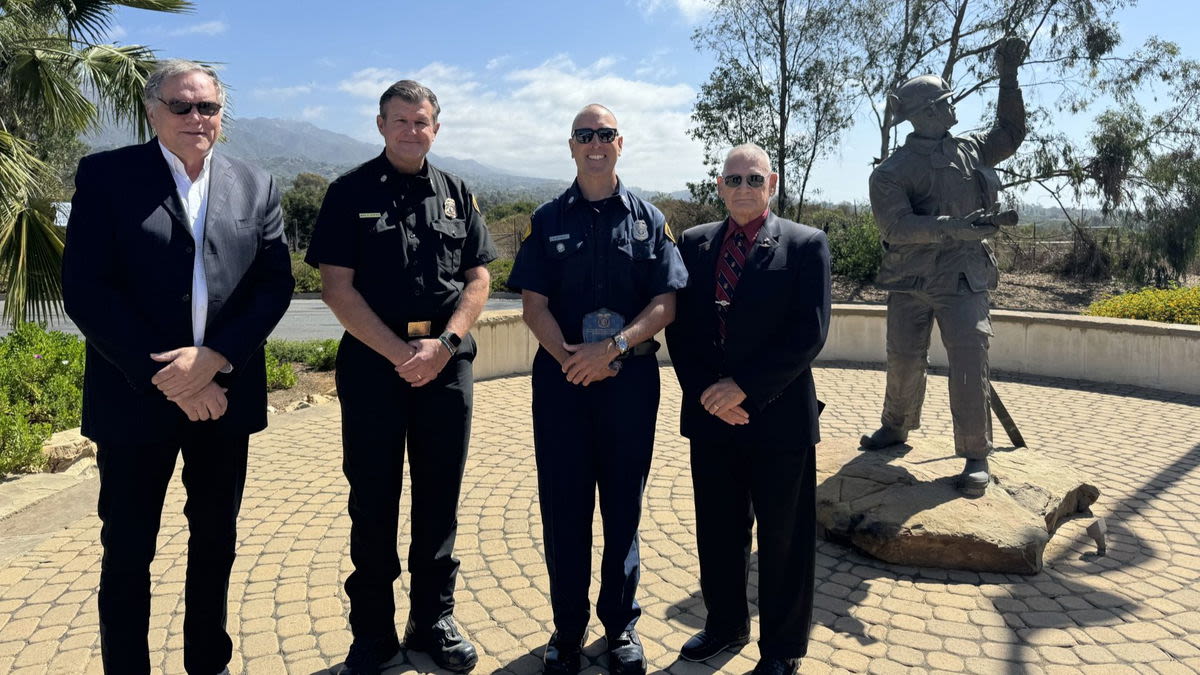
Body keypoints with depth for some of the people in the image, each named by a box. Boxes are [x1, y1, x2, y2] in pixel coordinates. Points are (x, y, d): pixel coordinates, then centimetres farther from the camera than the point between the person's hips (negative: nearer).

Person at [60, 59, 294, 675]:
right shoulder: (106, 175, -1)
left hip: (224, 393, 3)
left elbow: (276, 284, 0)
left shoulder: (255, 187, 7)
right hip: (136, 395, -3)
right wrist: (165, 377, -15)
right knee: (127, 550, 7)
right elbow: (83, 289, -9)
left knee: (215, 540, 15)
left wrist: (215, 357, -15)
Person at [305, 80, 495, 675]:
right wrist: (399, 352, -13)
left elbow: (478, 278, 5)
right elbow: (337, 285, -5)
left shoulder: (456, 195, 10)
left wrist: (442, 345, -10)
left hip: (447, 362, 3)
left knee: (439, 497, 9)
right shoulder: (351, 192, 2)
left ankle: (433, 619, 25)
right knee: (373, 501, 6)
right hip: (373, 361, -2)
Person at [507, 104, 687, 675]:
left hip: (630, 377, 0)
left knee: (623, 505, 10)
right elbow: (534, 305, 1)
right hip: (560, 377, 1)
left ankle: (621, 624, 26)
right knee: (563, 506, 7)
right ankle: (568, 627, 23)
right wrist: (569, 356, -17)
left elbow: (665, 304, -2)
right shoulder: (548, 220, 7)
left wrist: (613, 347, -17)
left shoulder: (648, 219, 6)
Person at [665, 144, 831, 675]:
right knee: (716, 532, 16)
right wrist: (706, 393, -9)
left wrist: (744, 388, -16)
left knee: (783, 540, 9)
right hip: (710, 415, 4)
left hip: (779, 416, -3)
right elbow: (680, 327, 4)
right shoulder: (694, 243, 7)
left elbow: (809, 333, -12)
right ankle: (725, 625, 38)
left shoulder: (806, 244, -4)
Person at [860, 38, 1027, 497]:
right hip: (909, 281, -2)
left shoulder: (969, 150, 10)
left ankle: (976, 458, -1)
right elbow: (897, 226, -19)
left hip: (962, 280, 2)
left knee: (969, 361, -10)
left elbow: (1010, 134, 29)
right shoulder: (891, 172, -6)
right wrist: (957, 225, -28)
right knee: (904, 361, 9)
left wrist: (1008, 78, 22)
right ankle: (896, 427, 34)